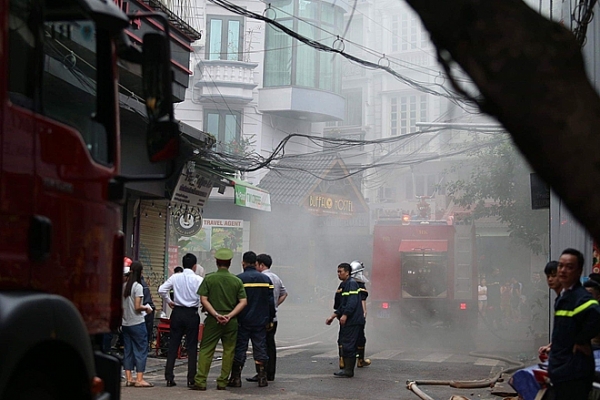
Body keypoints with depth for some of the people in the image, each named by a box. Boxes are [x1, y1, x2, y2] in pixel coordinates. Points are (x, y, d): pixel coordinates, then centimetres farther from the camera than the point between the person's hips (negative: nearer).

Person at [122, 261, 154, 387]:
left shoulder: (124, 286, 5)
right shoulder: (138, 286, -12)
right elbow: (137, 307, -16)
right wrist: (146, 308, 1)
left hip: (125, 323, 6)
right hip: (137, 323, -6)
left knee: (127, 350, 10)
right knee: (141, 350, 1)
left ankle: (129, 378, 12)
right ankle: (139, 379, -1)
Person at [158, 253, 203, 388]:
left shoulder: (175, 277, 0)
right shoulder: (198, 279, -9)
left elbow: (161, 290, -4)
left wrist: (168, 301, 10)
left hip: (177, 312, 3)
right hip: (192, 314, -3)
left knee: (173, 345, 7)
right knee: (192, 346, 4)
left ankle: (169, 377, 6)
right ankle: (191, 379, 5)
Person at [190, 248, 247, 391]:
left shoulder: (209, 279, -1)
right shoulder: (237, 281, 3)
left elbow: (204, 299, -7)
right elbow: (243, 301, -3)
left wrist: (216, 314, -9)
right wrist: (230, 315, -8)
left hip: (213, 320, -1)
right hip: (231, 321, 1)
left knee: (206, 350, 3)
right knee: (228, 351, 9)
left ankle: (200, 381, -2)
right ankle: (222, 382, 10)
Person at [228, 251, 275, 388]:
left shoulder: (238, 279, -9)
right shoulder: (266, 279, 4)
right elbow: (270, 301, 5)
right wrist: (270, 319, 12)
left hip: (242, 321, -3)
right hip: (260, 321, 3)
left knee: (239, 349, 4)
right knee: (260, 348, 9)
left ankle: (236, 378, 6)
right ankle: (262, 378, 10)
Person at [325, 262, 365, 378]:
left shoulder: (352, 284, -12)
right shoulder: (343, 285, 19)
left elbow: (352, 302, -22)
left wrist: (345, 315, -26)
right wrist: (333, 316, 19)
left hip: (352, 320, -10)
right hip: (346, 321, 10)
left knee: (348, 345, -9)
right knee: (342, 343, 12)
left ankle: (348, 371, -5)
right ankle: (347, 368, 19)